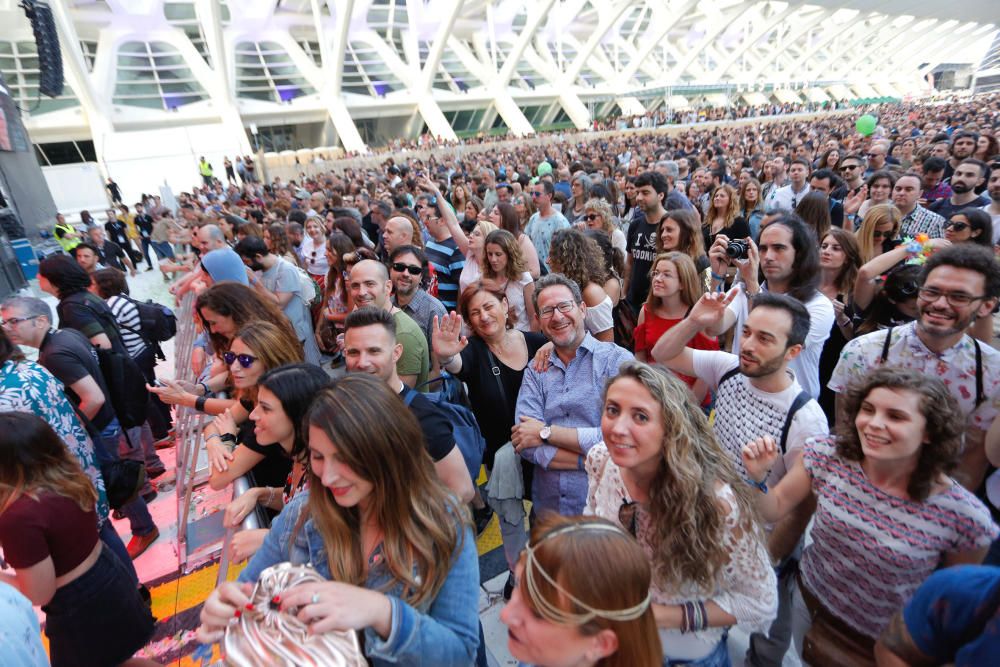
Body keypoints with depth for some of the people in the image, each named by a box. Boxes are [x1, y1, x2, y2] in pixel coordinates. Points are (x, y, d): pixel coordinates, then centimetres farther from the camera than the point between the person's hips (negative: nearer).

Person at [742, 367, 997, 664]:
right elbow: (774, 509, -10)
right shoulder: (826, 456, -21)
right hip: (809, 603, 3)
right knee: (808, 659, 29)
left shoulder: (964, 517, -26)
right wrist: (758, 477, -29)